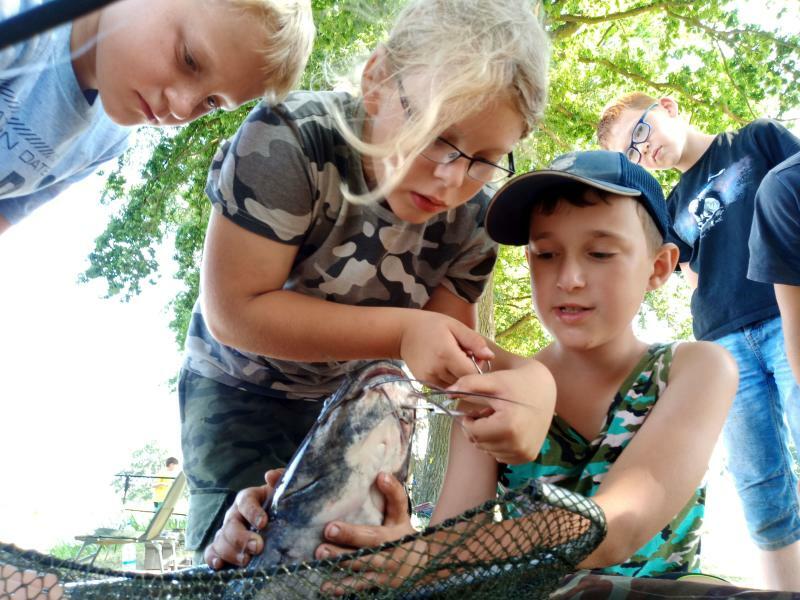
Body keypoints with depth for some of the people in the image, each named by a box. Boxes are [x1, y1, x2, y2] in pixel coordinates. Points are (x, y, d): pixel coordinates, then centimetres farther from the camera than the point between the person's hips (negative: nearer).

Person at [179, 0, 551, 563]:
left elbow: (448, 344, -14)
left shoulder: (473, 210, -17)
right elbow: (234, 311, -31)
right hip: (244, 392, -3)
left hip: (358, 397, 3)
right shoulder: (288, 143, -32)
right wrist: (403, 331, -38)